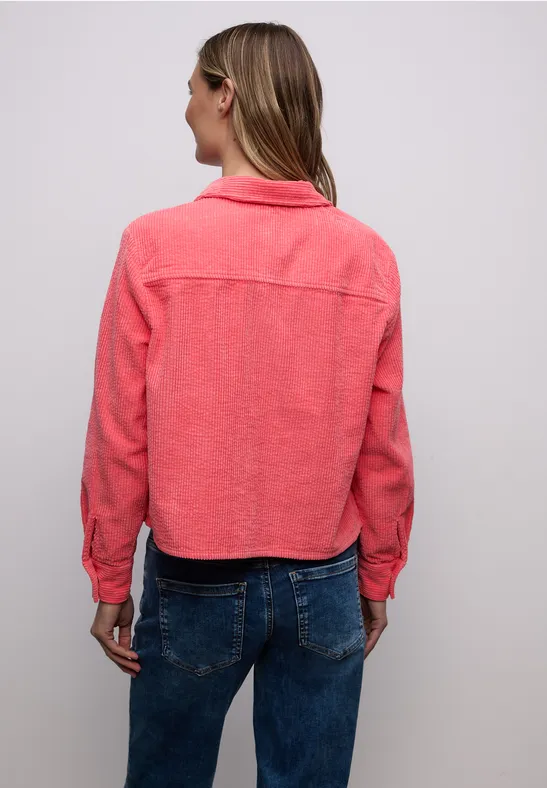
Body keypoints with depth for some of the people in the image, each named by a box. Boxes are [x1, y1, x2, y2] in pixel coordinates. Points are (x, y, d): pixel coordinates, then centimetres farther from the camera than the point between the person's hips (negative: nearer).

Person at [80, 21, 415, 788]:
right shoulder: (369, 256, -7)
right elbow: (384, 447, -3)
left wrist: (110, 581, 4)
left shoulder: (155, 244, -13)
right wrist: (378, 578, 10)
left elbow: (119, 437, -9)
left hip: (194, 582, -1)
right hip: (325, 585, 2)